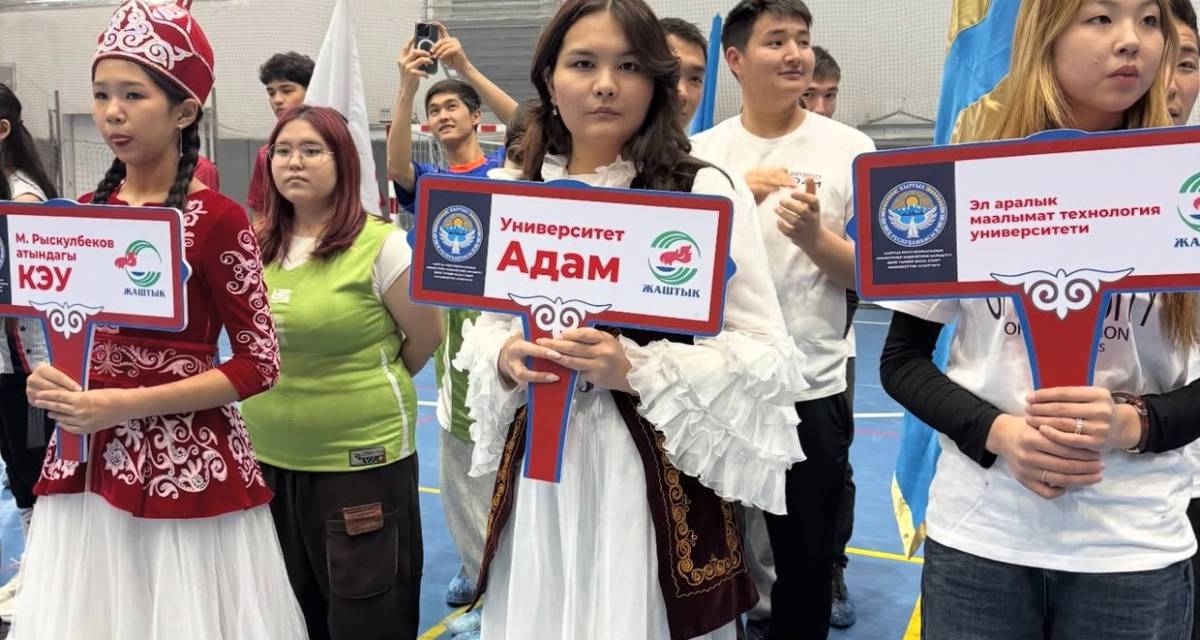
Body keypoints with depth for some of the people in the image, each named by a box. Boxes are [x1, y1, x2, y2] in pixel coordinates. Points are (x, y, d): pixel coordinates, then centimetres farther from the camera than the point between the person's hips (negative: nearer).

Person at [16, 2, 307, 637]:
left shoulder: (217, 218, -12)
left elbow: (258, 363, -13)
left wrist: (124, 404, -18)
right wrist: (45, 380, -5)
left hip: (186, 464, -5)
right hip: (85, 462, 6)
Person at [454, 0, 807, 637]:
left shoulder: (705, 192, -8)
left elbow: (769, 356, -9)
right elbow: (485, 330, 16)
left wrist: (637, 368, -20)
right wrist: (506, 359, -7)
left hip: (655, 472, -4)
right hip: (539, 471, 4)